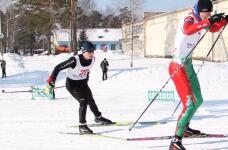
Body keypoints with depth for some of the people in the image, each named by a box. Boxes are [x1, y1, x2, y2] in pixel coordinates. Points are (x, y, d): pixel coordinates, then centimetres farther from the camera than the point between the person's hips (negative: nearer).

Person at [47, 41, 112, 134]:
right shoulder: (75, 60, -30)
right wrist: (51, 80, -26)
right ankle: (82, 126, -13)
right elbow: (58, 67, -24)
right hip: (72, 84, -6)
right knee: (83, 101, -19)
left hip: (83, 83, 6)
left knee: (91, 100, 15)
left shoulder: (92, 59, -12)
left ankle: (98, 118, 41)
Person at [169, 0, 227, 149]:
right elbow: (187, 29, -44)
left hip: (188, 65, 9)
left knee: (198, 100, 23)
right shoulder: (189, 19, -19)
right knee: (190, 104, -18)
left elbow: (214, 28, 25)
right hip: (178, 67, -9)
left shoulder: (199, 20, 6)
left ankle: (184, 127, 44)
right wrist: (208, 21, -48)